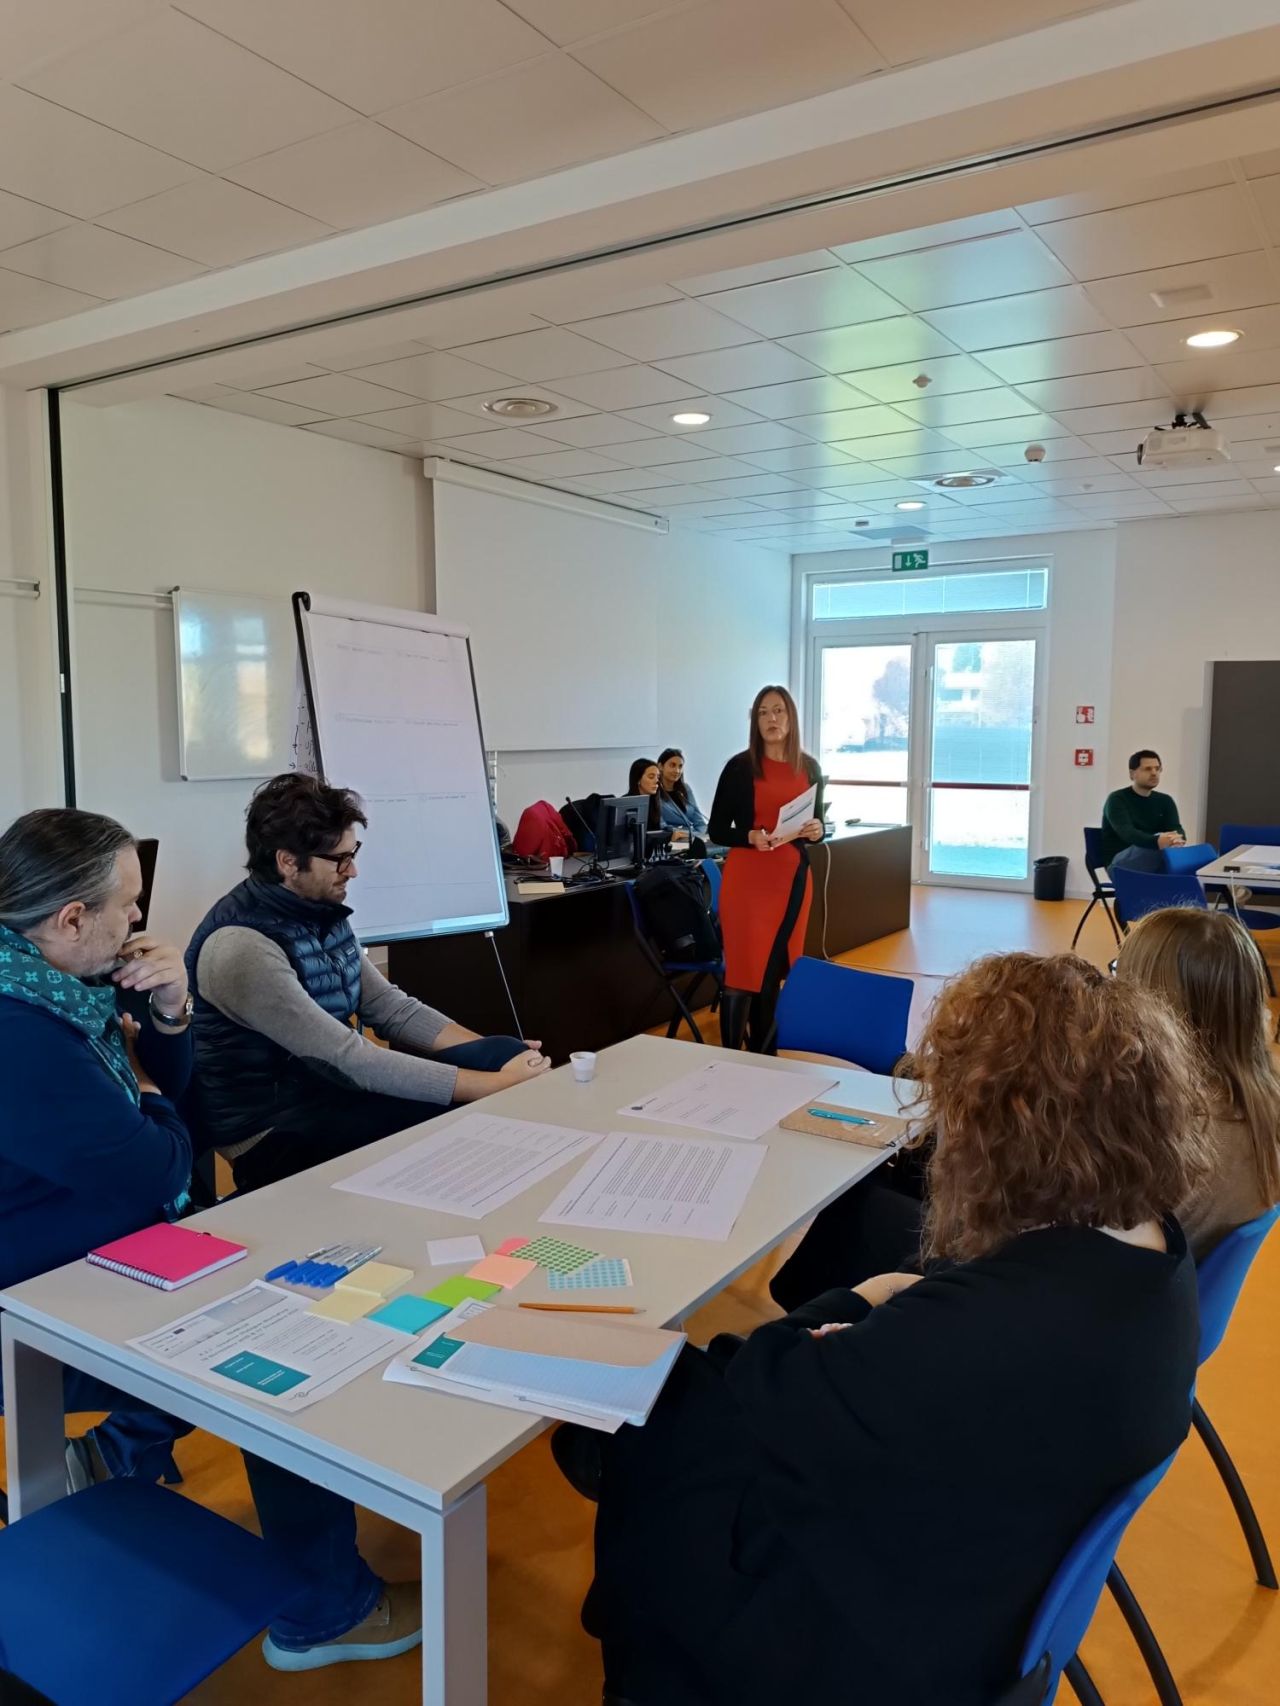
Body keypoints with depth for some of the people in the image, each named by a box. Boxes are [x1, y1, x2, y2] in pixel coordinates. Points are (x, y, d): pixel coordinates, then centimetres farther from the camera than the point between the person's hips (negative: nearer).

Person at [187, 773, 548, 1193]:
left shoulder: (320, 912, 3)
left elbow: (393, 1009, 5)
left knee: (507, 1053, -8)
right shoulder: (242, 948, -24)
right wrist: (494, 1085, -26)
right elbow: (348, 1061, -28)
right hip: (275, 1131, -8)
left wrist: (502, 1058, -9)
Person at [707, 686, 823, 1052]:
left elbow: (817, 821, 16)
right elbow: (716, 830, -3)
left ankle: (763, 1057, 18)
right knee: (743, 973, -6)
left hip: (793, 877, 4)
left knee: (776, 972, 9)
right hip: (747, 878, -4)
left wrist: (817, 831, -6)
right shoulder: (740, 766, -4)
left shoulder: (809, 767, 7)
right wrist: (751, 837, -21)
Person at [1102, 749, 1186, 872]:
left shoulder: (1164, 801, 13)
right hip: (1120, 863, -6)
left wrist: (1177, 839, -33)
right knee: (1160, 846, -34)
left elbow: (1176, 828, -6)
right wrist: (1157, 841, -45)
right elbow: (1126, 832, -24)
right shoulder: (1117, 799, -5)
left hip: (1153, 864, 6)